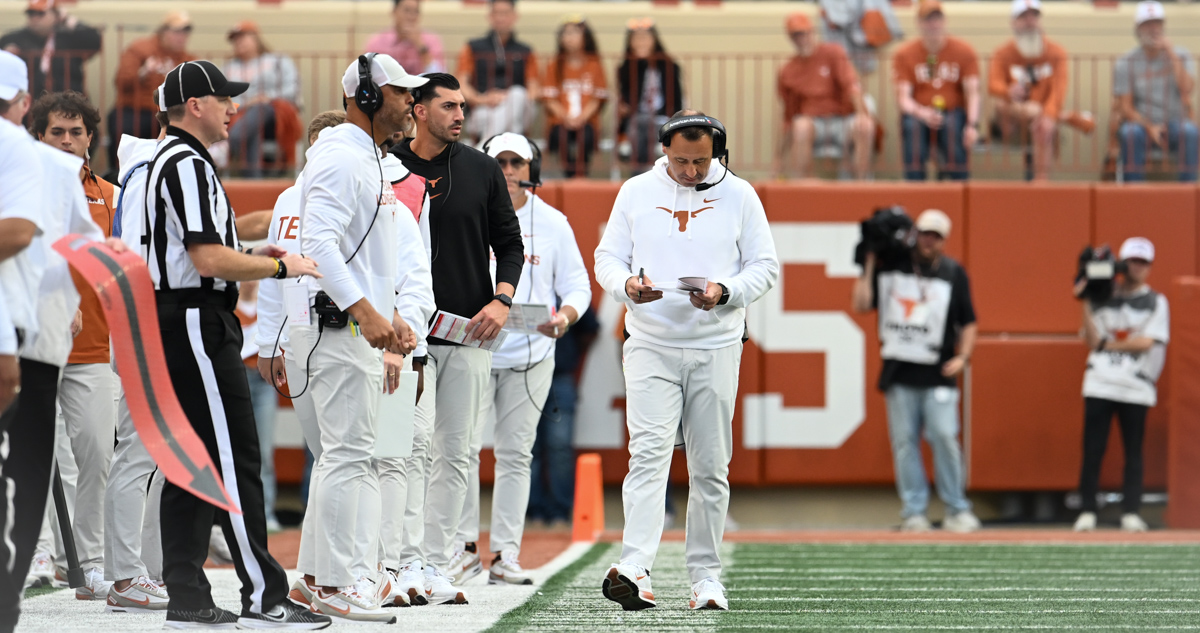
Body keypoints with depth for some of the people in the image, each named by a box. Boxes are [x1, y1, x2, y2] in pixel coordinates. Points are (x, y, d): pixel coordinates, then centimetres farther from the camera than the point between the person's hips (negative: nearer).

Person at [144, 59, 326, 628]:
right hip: (197, 324, -11)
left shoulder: (168, 161, 20)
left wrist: (252, 259, 16)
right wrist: (279, 267, -10)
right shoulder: (188, 164, -14)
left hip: (176, 324, 11)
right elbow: (209, 260, -22)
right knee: (234, 458, -10)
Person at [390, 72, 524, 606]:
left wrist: (501, 300, -3)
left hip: (470, 331, 3)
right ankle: (410, 563, -19)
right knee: (415, 441, -16)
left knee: (455, 453, 4)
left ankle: (437, 566, 9)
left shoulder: (482, 170, 9)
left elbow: (509, 241, 13)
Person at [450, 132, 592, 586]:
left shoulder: (553, 223, 7)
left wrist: (565, 317, -12)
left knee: (515, 454, 3)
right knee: (464, 447, -9)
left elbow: (577, 285, 8)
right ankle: (465, 547, 2)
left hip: (531, 356, 1)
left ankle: (505, 555, 7)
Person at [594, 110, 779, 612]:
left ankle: (705, 576, 13)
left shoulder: (739, 195, 4)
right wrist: (628, 284, -14)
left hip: (716, 349, 1)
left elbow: (765, 266, 5)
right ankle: (634, 570, -24)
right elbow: (607, 257, 9)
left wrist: (725, 293, -14)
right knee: (648, 454, -15)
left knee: (710, 467, 5)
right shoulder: (637, 192, 6)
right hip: (650, 346, -1)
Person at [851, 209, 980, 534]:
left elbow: (968, 322, 10)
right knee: (904, 441, 0)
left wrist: (963, 356, -4)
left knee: (944, 437, -9)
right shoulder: (889, 266, 7)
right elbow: (861, 305, 2)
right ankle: (914, 511, 6)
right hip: (899, 373, 1)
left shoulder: (954, 273, 6)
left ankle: (957, 510, 2)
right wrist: (869, 264, 0)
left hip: (939, 374, -1)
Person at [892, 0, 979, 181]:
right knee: (913, 125, -35)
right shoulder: (904, 54, 2)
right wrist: (923, 114, -29)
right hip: (918, 112, 0)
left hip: (953, 110, 0)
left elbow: (972, 92, -4)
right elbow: (903, 97, -6)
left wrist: (973, 125, -22)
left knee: (953, 125, -35)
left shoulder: (963, 51, 3)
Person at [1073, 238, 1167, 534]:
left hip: (1136, 387, -1)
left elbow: (1146, 342, -6)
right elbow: (1092, 341, 1)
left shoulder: (1156, 302, 6)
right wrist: (1086, 305, -6)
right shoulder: (1102, 299, 10)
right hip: (1100, 384, 1)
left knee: (1133, 451, 1)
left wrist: (1107, 345, -3)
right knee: (1093, 449, -3)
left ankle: (1130, 512, 5)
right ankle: (1087, 512, 1)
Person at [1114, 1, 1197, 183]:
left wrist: (1172, 56, -14)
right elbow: (1126, 108, -3)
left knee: (1190, 131, -34)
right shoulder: (1126, 63, 2)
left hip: (1176, 122, 1)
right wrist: (1149, 127, -18)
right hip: (1143, 123, -1)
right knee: (1130, 132, -35)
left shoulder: (1181, 56, 5)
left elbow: (1186, 90, -13)